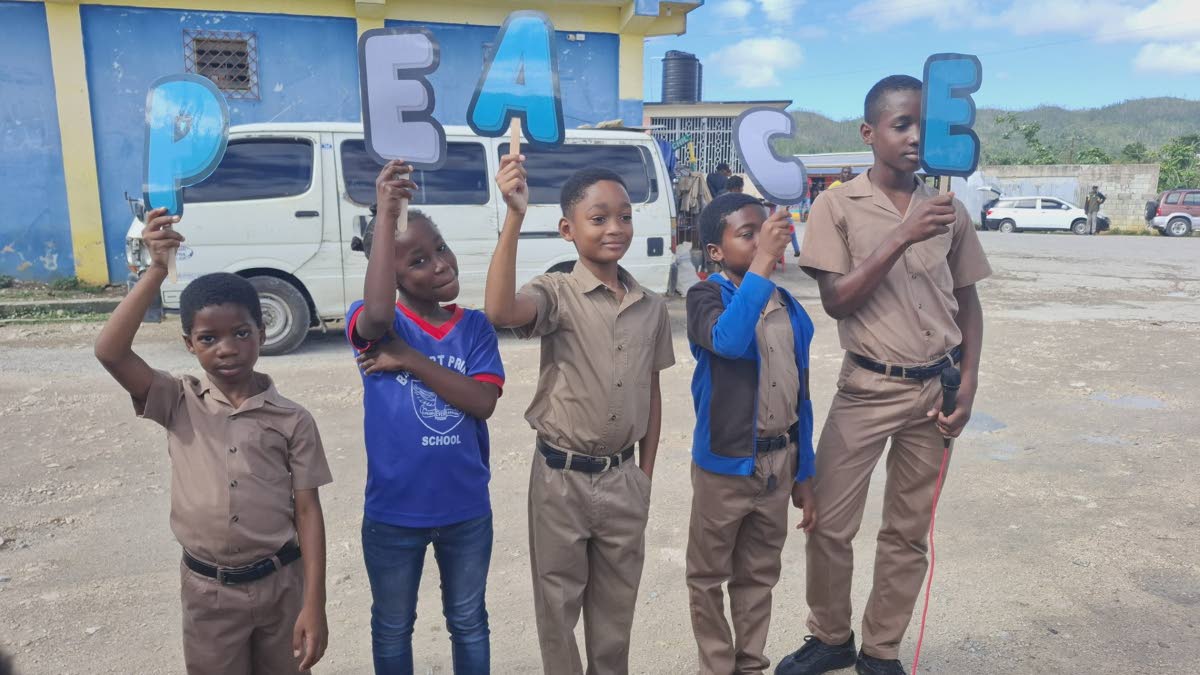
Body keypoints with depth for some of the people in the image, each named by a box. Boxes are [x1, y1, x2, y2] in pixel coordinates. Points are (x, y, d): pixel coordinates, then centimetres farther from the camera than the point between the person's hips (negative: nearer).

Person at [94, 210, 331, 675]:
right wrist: (158, 270, -23)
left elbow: (307, 511, -6)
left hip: (280, 583, 0)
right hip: (207, 590, 1)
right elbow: (110, 352, -19)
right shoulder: (180, 404, -4)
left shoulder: (292, 420, -7)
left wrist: (314, 605, -10)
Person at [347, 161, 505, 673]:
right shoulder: (379, 324, -12)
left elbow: (483, 402, -17)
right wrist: (386, 214, -41)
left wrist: (410, 360, -23)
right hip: (393, 511, -2)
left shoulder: (475, 326, -4)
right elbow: (377, 313, -38)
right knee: (393, 627, 21)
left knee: (469, 622, 22)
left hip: (467, 508, 2)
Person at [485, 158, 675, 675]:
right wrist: (514, 217, -37)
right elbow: (500, 311, -34)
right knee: (559, 600, 13)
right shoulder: (557, 294, -12)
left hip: (623, 478, 4)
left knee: (616, 601, 20)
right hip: (562, 476, -3)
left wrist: (645, 472, 9)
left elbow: (651, 392, 9)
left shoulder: (651, 307, 2)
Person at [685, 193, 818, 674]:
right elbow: (728, 341, -36)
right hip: (724, 464, -5)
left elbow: (800, 396, 10)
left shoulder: (790, 309, 5)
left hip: (779, 463, 5)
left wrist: (804, 473, 11)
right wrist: (763, 262, -35)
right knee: (710, 576, 11)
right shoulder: (707, 297, -11)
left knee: (759, 574, 19)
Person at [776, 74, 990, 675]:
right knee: (829, 523, 2)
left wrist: (967, 385, 2)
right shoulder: (838, 206, -5)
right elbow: (836, 302, -12)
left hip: (934, 389, 3)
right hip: (867, 388, -3)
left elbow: (968, 303, 11)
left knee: (909, 531, 11)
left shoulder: (948, 211, 4)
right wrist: (902, 238, -21)